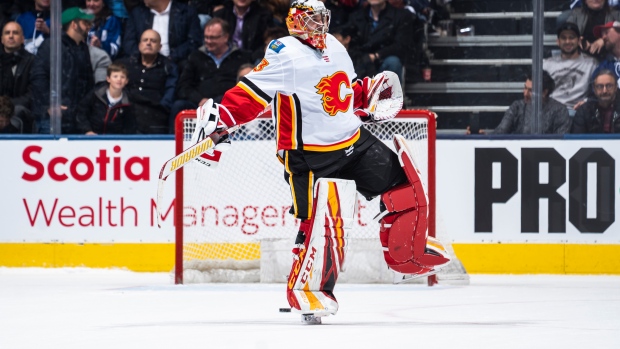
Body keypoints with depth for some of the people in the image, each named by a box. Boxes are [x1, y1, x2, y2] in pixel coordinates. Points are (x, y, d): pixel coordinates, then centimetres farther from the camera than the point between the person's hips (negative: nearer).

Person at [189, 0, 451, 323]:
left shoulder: (335, 48, 11)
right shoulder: (285, 53, -14)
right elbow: (252, 91, -21)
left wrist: (370, 91, 10)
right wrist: (221, 117, -33)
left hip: (354, 141, 8)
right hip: (310, 156, -8)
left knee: (403, 185, 9)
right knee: (324, 222, -20)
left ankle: (407, 253, 27)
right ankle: (305, 290, -6)